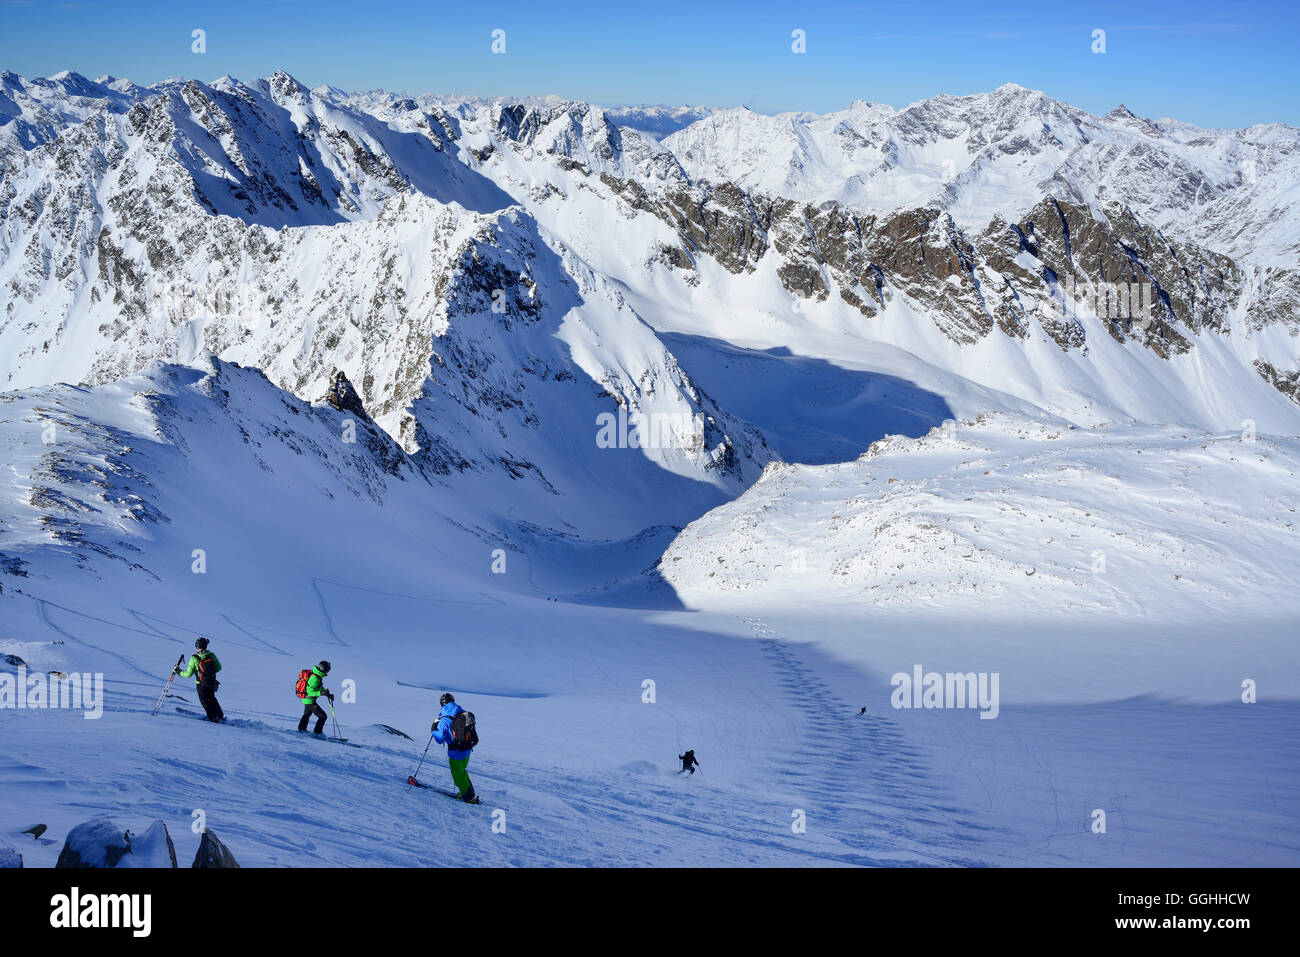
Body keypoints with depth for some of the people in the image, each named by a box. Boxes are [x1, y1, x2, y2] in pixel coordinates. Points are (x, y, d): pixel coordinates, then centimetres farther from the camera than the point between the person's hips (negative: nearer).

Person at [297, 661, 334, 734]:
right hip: (310, 701, -10)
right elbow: (310, 691, -30)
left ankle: (301, 729, 49)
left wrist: (328, 694, 9)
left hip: (306, 700, 10)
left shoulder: (317, 676, 0)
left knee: (307, 714, 32)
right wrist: (321, 693, -33)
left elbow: (320, 687, 14)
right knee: (323, 716, -6)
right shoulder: (314, 679, -30)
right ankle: (317, 732, 2)